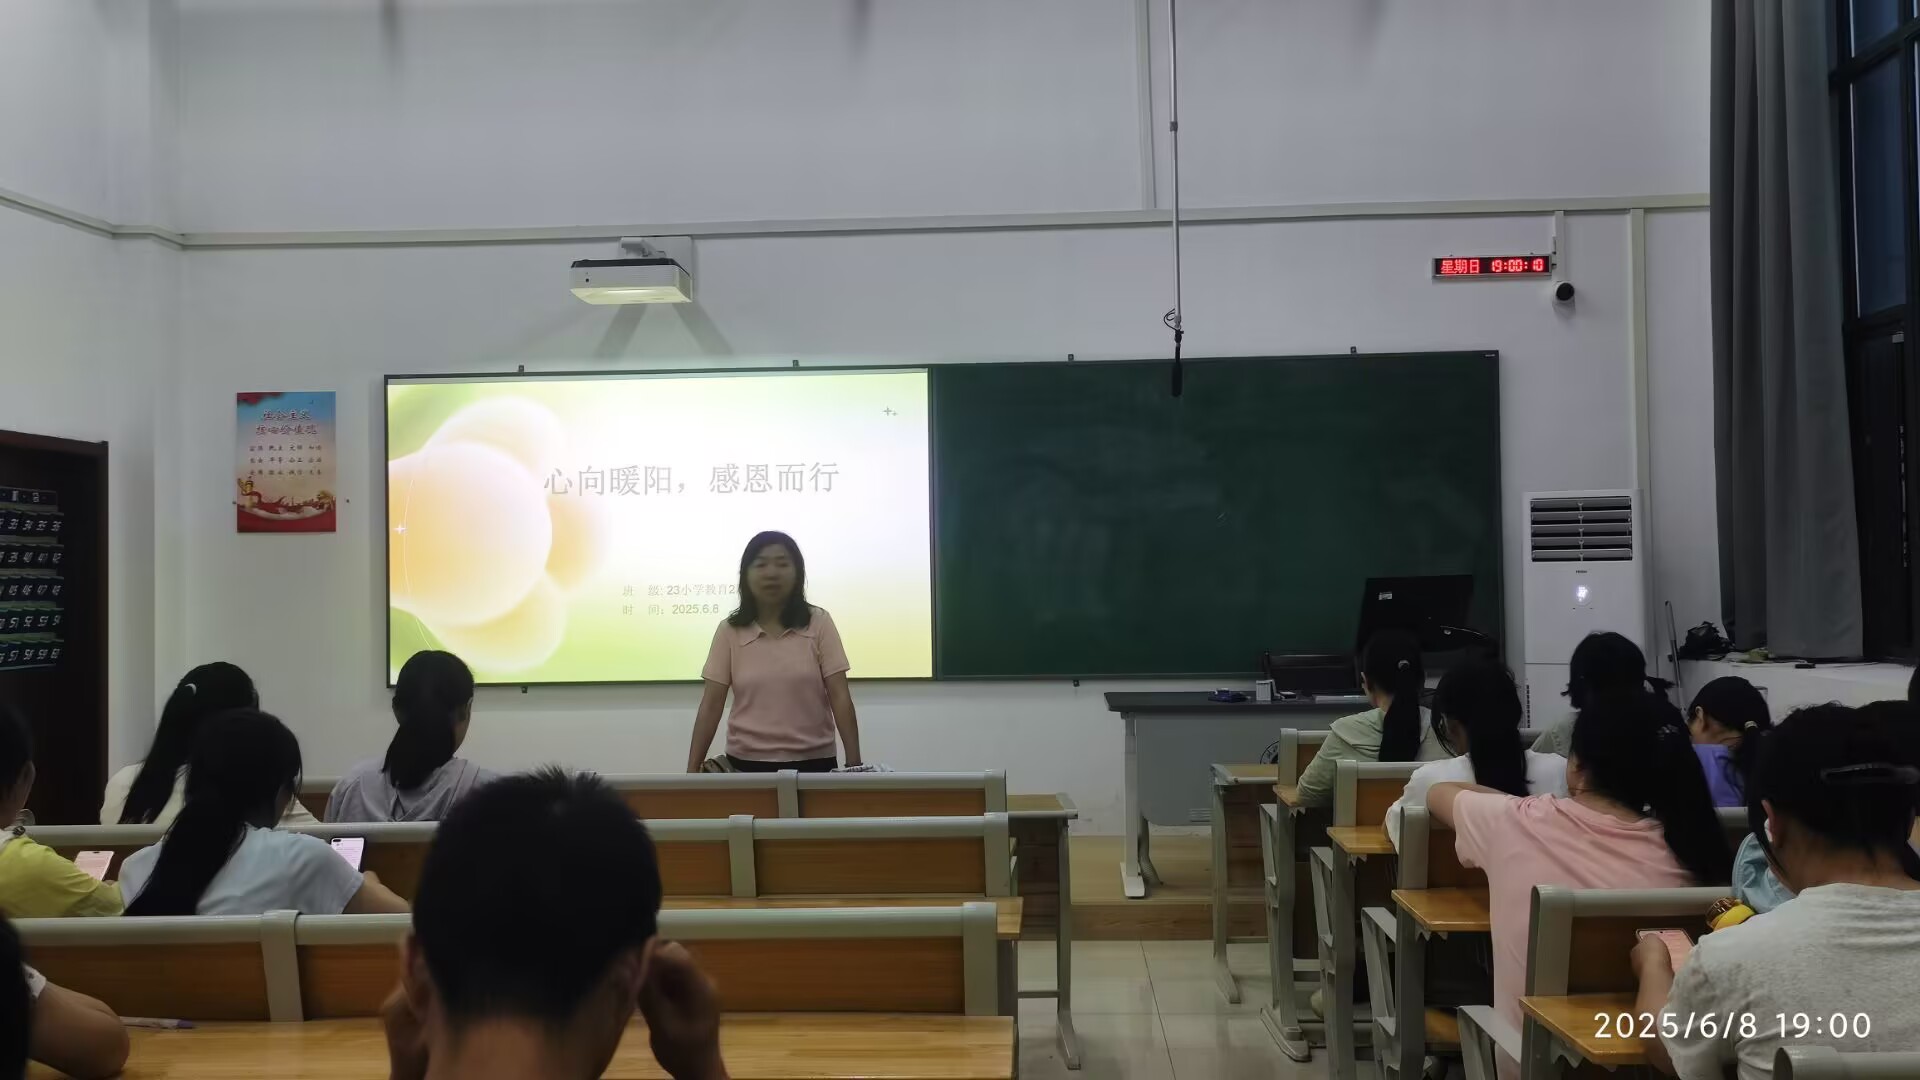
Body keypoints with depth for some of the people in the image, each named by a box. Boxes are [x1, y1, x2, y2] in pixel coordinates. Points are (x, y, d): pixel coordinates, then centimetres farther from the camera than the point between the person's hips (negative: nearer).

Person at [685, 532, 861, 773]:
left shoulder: (818, 623, 0)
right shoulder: (729, 632, 2)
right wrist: (692, 770, -5)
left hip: (812, 762, 0)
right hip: (747, 763, 1)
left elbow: (840, 696, -3)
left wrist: (854, 763, -9)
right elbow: (711, 704, 1)